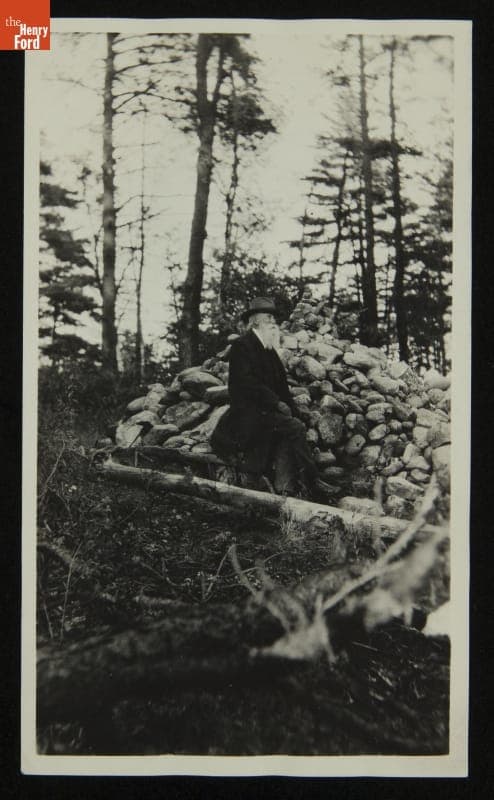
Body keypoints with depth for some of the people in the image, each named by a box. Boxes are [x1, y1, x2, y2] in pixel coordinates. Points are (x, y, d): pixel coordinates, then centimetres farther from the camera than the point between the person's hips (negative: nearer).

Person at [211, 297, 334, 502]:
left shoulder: (269, 351, 18)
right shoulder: (242, 345, -5)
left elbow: (280, 384, 16)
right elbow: (246, 383, -16)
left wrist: (289, 407, -1)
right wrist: (276, 403, -17)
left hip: (266, 410, 7)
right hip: (248, 412, -7)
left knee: (287, 435, -20)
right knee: (295, 427, -21)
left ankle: (285, 488, -21)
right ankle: (312, 481, -15)